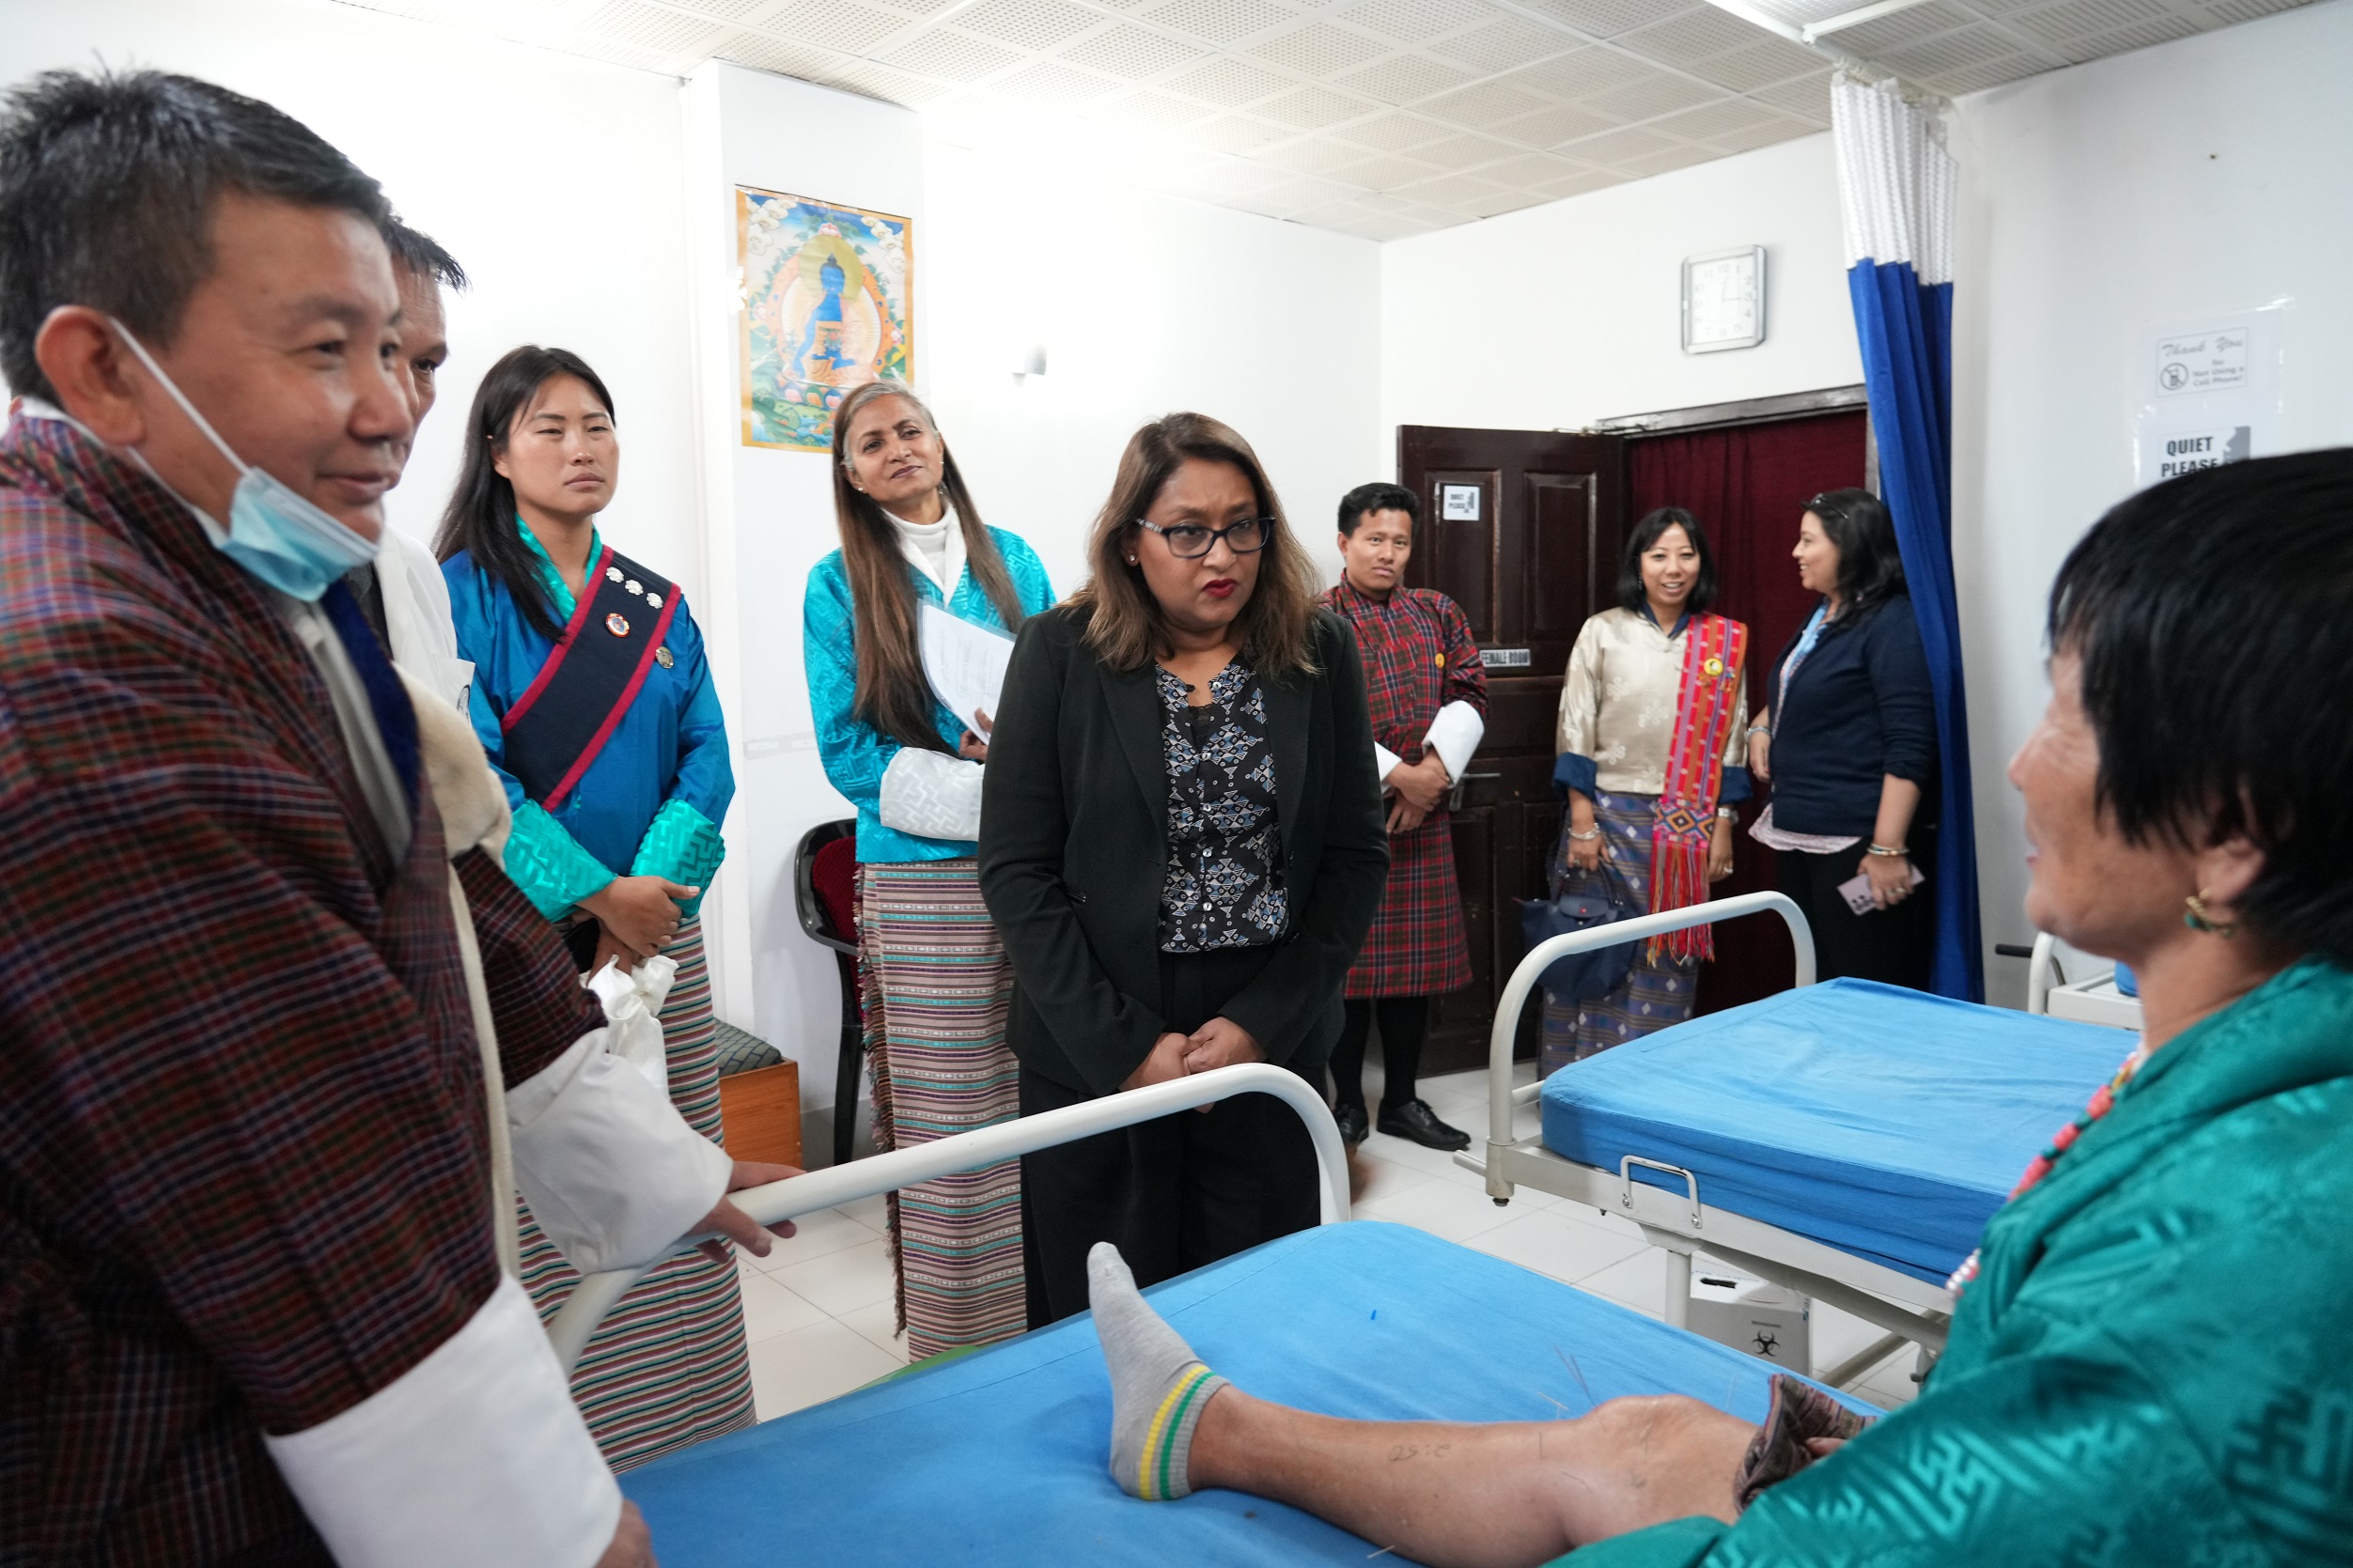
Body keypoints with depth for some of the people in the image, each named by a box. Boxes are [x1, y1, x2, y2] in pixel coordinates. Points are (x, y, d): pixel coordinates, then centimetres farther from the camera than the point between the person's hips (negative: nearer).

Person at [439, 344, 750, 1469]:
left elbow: (705, 760, 5)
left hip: (657, 933, 5)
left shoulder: (657, 606, 13)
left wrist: (654, 886, -11)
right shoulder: (461, 593, -2)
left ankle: (695, 1440, 22)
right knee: (541, 1205, -2)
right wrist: (596, 896, -18)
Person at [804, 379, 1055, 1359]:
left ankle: (1042, 1309, 23)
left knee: (1039, 1101, 6)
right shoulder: (840, 585, 3)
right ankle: (953, 1334, 16)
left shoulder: (1012, 561, 12)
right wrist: (980, 786, -14)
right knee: (946, 1120, 1)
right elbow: (848, 750, -2)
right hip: (919, 882, -3)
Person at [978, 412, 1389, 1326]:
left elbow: (1356, 856, 2)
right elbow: (1016, 871, -6)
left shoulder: (1319, 653, 2)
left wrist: (1263, 1022, -8)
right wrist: (1125, 1045, -11)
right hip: (1094, 1059, -1)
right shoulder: (1060, 653, -3)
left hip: (1270, 1049, 2)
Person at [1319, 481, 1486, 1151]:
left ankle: (1402, 1100, 23)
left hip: (1423, 815, 4)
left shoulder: (1438, 612, 11)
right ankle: (1348, 1103, 16)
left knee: (1417, 957, 9)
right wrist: (1397, 775, -18)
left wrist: (1435, 770, -12)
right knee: (1348, 955, 2)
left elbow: (1470, 697, 3)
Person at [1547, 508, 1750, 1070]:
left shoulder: (1726, 642, 4)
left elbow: (1730, 742, 6)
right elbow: (1575, 733, -4)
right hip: (1609, 816, -2)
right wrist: (1582, 823, -9)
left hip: (1688, 826, 2)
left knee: (1670, 957, 8)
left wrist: (1722, 828, 2)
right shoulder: (1603, 632, -2)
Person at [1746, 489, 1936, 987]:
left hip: (1858, 841, -9)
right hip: (1802, 835, 9)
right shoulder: (1821, 616, 15)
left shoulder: (1894, 621, -13)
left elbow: (1910, 747, -19)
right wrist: (1762, 725, 11)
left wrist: (1888, 848, -24)